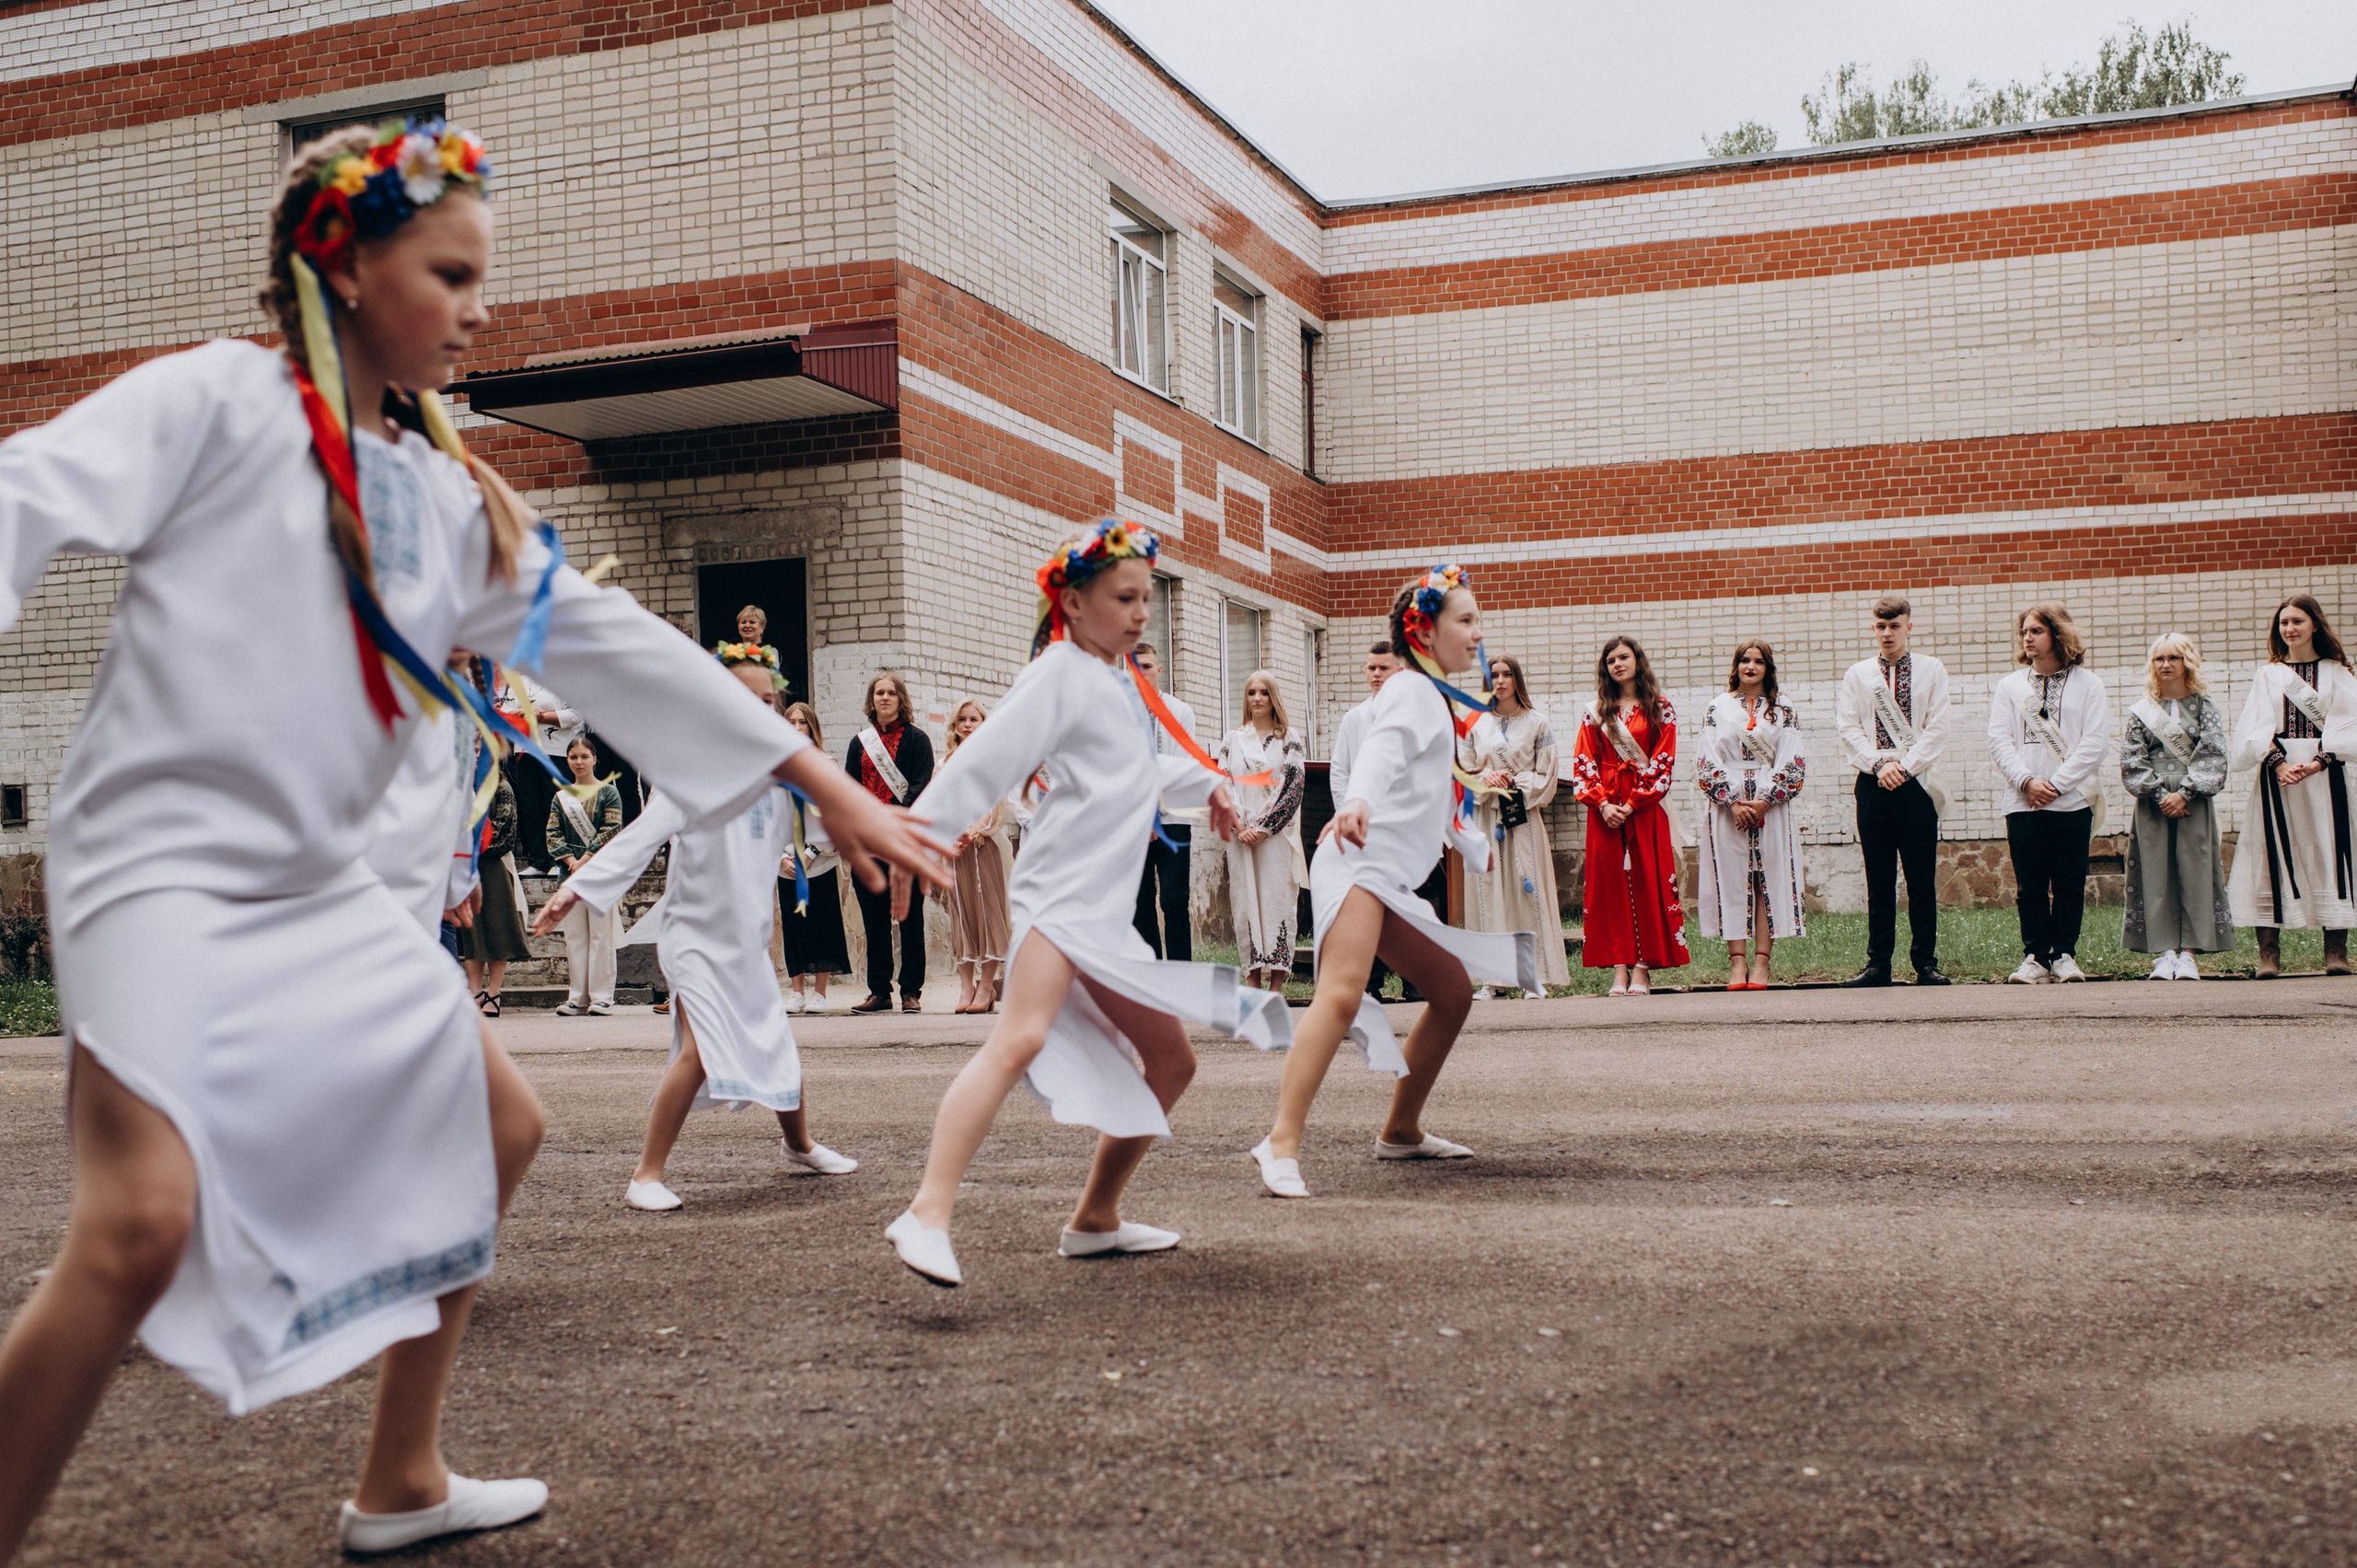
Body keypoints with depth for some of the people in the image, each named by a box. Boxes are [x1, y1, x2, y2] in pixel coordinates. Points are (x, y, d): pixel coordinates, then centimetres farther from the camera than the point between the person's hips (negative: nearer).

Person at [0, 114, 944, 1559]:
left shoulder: (458, 499, 12)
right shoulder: (220, 399, -4)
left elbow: (614, 642, 11)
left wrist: (829, 786, 10)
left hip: (324, 887, 8)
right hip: (164, 855, -8)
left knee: (498, 1129, 12)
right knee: (144, 1225, -24)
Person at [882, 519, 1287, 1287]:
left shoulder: (1123, 680, 20)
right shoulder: (1059, 674, -8)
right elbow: (984, 761, -16)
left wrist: (1204, 782, 42)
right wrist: (914, 835, -22)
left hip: (1108, 910, 10)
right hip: (1059, 893, -10)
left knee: (1170, 1059, 14)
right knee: (1021, 1039, -30)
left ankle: (1095, 1219, 24)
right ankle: (927, 1215, -38)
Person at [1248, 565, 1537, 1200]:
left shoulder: (1438, 699, 27)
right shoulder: (1412, 688, -3)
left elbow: (1442, 801, 40)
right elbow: (1383, 750, -25)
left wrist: (1481, 853, 52)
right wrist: (1358, 801, -45)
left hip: (1394, 881, 10)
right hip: (1361, 861, -10)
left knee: (1453, 989, 14)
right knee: (1342, 995, -26)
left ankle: (1401, 1130, 23)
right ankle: (1281, 1143, -34)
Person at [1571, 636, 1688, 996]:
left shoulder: (1660, 709, 7)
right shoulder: (1596, 712, 12)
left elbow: (1662, 763, -1)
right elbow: (1583, 764, 6)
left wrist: (1633, 803, -11)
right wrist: (1603, 804, -9)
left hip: (1645, 808, -2)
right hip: (1605, 809, 2)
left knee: (1646, 882, -5)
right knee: (1610, 884, -2)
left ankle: (1643, 969, -3)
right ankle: (1620, 969, -2)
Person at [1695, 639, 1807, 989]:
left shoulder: (1783, 710, 8)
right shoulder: (1718, 707, 8)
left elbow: (1792, 763, 1)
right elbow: (1707, 762, 1)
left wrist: (1764, 801, -10)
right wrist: (1733, 802, -10)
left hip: (1771, 806, 0)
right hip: (1727, 806, 0)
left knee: (1769, 879, -3)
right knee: (1731, 880, -4)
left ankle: (1761, 962, -3)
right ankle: (1737, 962, -3)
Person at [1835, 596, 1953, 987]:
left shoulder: (1931, 670, 7)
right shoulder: (1858, 674, 12)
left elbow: (1936, 730, 0)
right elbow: (1848, 728, 4)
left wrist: (1904, 766, -11)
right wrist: (1879, 763, -10)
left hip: (1916, 784, -1)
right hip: (1872, 784, 1)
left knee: (1922, 878, -1)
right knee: (1878, 880, 3)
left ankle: (1926, 962, 4)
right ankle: (1878, 963, 6)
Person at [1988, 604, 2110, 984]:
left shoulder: (2087, 683, 6)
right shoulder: (2009, 686, 12)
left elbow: (2095, 743, -2)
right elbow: (1999, 740, 3)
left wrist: (2057, 784, -11)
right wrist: (2027, 781, -11)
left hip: (2072, 801, -1)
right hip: (2022, 803, 2)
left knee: (2069, 884, 1)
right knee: (2029, 885, 1)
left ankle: (2065, 956, 10)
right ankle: (2035, 957, 6)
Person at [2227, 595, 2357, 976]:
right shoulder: (2268, 674, 11)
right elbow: (2256, 729, 2)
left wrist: (2319, 762, -14)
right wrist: (2277, 762, -14)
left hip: (2324, 773, -1)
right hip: (2277, 770, 1)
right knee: (2272, 855, -5)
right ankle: (2269, 952, -7)